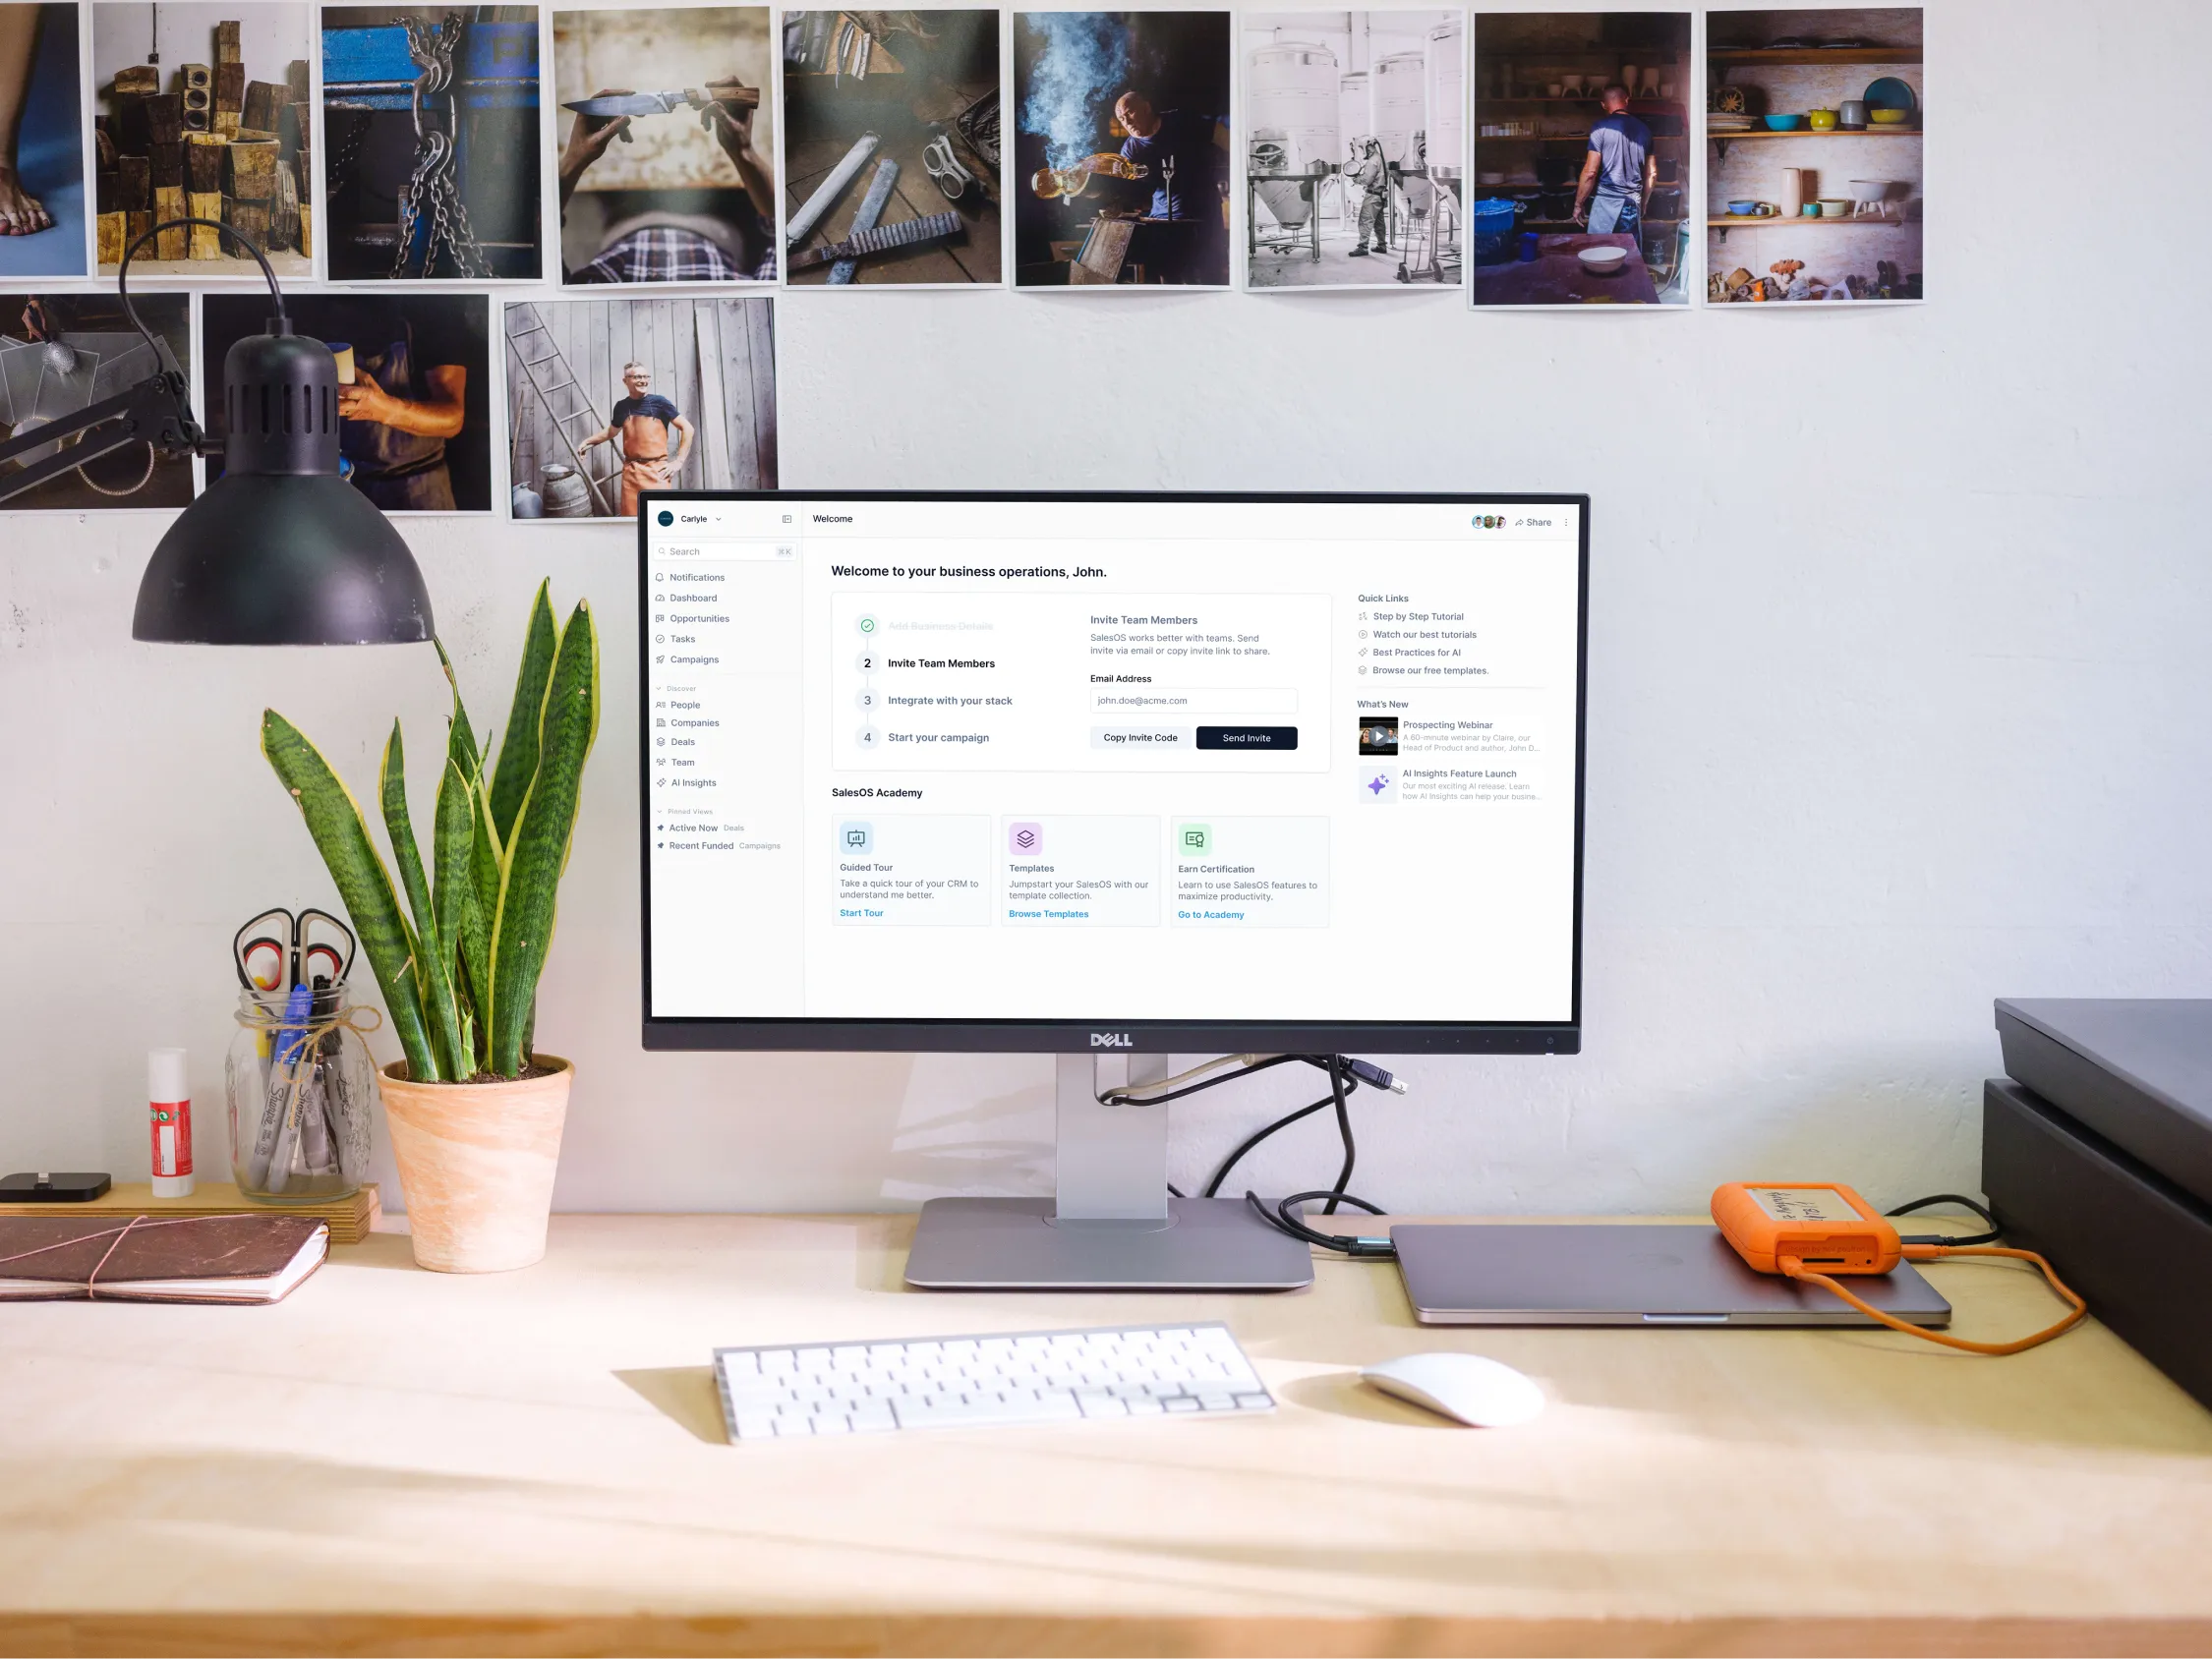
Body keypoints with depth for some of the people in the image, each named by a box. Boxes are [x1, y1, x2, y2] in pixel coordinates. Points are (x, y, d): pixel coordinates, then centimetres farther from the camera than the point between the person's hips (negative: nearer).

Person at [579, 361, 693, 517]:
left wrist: (679, 461, -3)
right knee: (631, 519, 5)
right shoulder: (622, 407, 10)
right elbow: (611, 431, 31)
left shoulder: (659, 403, -1)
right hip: (631, 470, 4)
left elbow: (687, 428, 0)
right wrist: (588, 441, 24)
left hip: (656, 470, -4)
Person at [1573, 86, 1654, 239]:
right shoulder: (1643, 129, 8)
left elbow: (1590, 172, -11)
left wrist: (1578, 204, -1)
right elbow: (1652, 174, 12)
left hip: (1606, 203, -5)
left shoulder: (1601, 127, -7)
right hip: (1633, 204, 5)